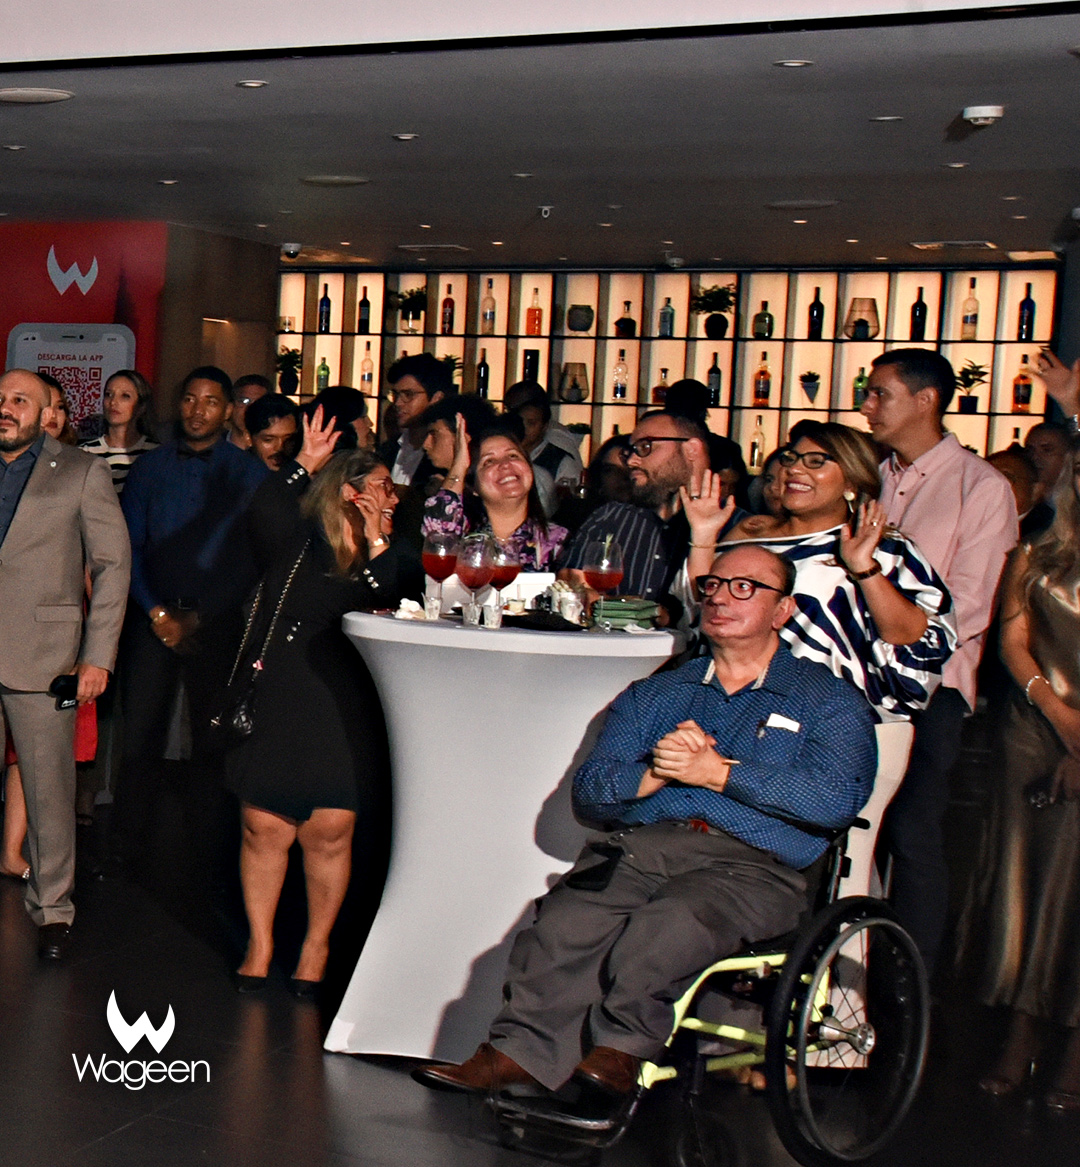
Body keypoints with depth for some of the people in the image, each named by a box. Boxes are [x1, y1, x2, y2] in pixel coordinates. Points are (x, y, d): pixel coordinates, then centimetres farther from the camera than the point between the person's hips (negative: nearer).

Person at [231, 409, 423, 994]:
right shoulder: (300, 540, 8)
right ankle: (259, 943, 18)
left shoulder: (393, 556, 11)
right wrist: (306, 463, -9)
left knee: (330, 830, -3)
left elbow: (398, 600, -8)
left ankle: (316, 943, 17)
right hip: (278, 702, 0)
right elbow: (262, 508, -10)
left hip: (344, 712, 1)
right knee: (265, 826, 1)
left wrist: (375, 542, -13)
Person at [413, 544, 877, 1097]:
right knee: (567, 917, -29)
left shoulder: (829, 700, 15)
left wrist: (719, 772, -6)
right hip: (639, 844, 3)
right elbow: (588, 794, 16)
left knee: (670, 922, -36)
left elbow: (837, 800, -5)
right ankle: (517, 1054, -33)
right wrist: (655, 773, -4)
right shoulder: (652, 696, 27)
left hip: (754, 864, -3)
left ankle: (617, 1049, -29)